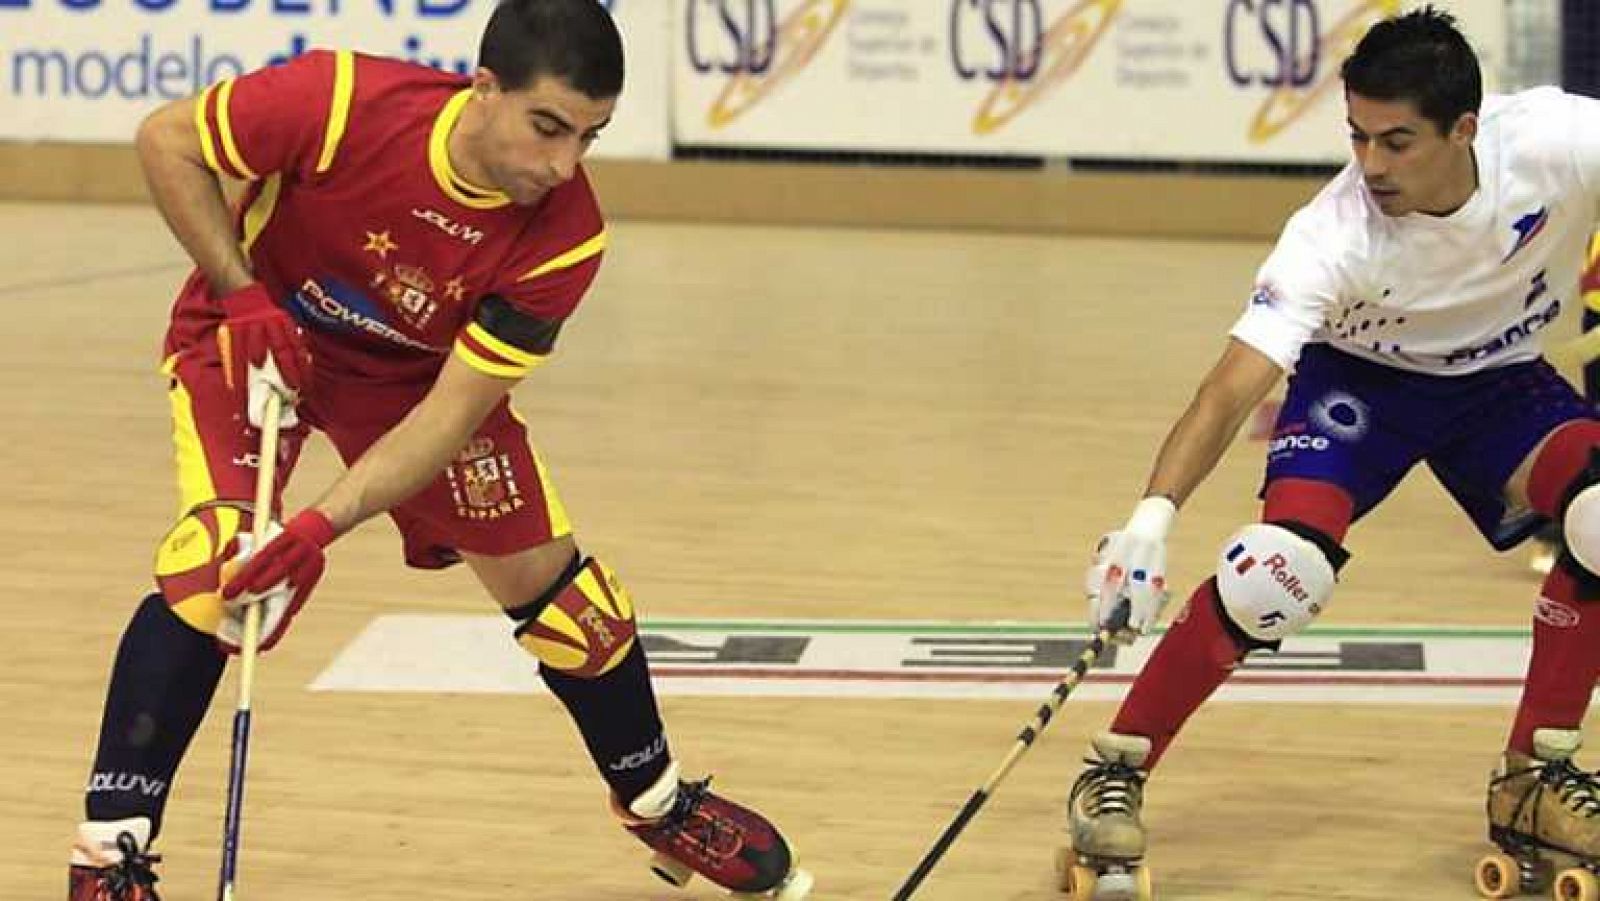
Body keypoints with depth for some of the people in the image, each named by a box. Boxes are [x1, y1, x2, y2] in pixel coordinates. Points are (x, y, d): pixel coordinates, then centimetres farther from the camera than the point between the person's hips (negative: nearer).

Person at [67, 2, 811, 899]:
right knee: (218, 558, -26)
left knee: (546, 577, 1)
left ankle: (660, 805, 29)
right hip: (255, 331, -3)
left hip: (414, 371, 3)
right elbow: (166, 141, -19)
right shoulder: (343, 101, -36)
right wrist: (243, 294, -26)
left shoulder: (563, 237, -28)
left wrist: (327, 522, -38)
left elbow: (452, 412, -27)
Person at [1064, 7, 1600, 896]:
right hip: (1360, 378, -3)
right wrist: (1153, 517, -53)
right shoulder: (1335, 234, -34)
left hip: (1503, 378, 3)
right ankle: (1117, 772, -10)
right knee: (1284, 565, -27)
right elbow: (1231, 390, -39)